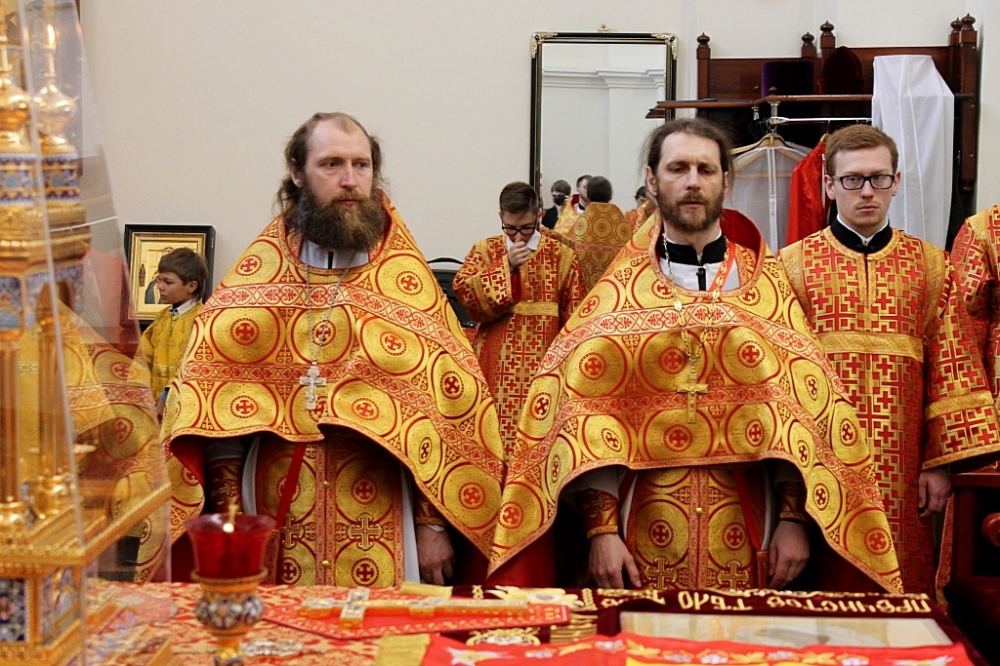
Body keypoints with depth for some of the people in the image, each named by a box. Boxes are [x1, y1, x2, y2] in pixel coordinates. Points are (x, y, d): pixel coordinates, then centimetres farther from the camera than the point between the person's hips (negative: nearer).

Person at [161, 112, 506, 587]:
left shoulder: (407, 280, 1)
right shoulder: (256, 275, 4)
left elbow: (446, 407, -2)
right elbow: (217, 400, 0)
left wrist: (434, 523, -8)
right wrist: (228, 512, -8)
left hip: (380, 529, 0)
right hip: (275, 524, 1)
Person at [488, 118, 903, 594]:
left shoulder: (766, 283, 5)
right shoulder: (619, 288, 3)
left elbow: (803, 401, -1)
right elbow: (586, 406, -4)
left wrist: (794, 518, -10)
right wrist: (600, 527, -13)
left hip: (745, 533, 1)